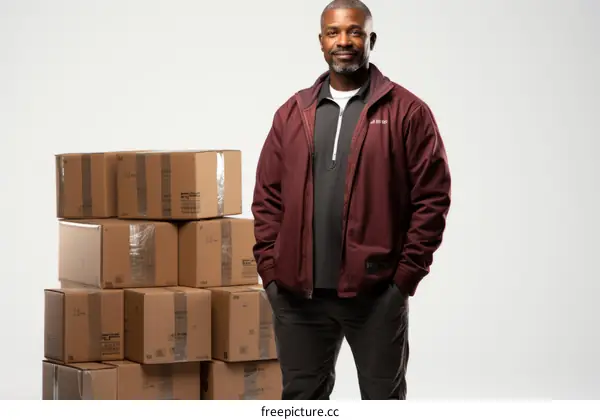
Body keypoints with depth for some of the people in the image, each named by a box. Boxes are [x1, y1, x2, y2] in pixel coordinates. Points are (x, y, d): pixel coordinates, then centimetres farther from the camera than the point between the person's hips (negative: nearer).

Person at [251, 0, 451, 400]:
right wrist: (270, 270, 1)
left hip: (377, 294, -4)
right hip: (298, 295, 4)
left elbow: (432, 199, -5)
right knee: (301, 398, 12)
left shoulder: (407, 112, -3)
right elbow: (268, 198, 10)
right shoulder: (292, 113, 10)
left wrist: (406, 276, -10)